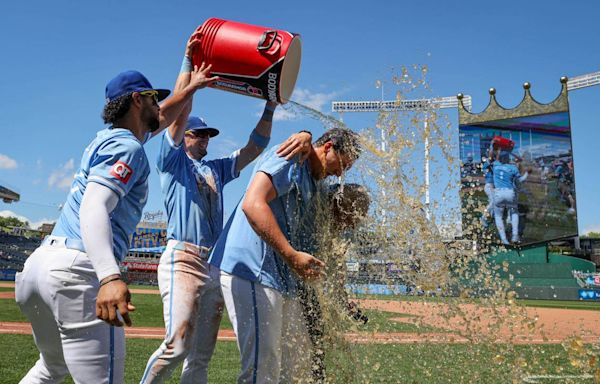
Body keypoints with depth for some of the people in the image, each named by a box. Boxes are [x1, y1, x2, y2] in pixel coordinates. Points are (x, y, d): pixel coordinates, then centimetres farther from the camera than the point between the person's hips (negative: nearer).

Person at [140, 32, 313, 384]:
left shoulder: (217, 169, 24)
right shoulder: (172, 160, 8)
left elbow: (255, 147, 20)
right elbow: (180, 110, -2)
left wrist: (269, 108, 10)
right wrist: (189, 61, -2)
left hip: (216, 266, 6)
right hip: (182, 259, -6)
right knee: (178, 345, -18)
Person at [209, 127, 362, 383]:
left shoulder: (310, 183, 24)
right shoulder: (289, 156, -6)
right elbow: (253, 204, -23)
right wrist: (292, 256, -25)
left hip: (282, 280, 11)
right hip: (251, 271, -10)